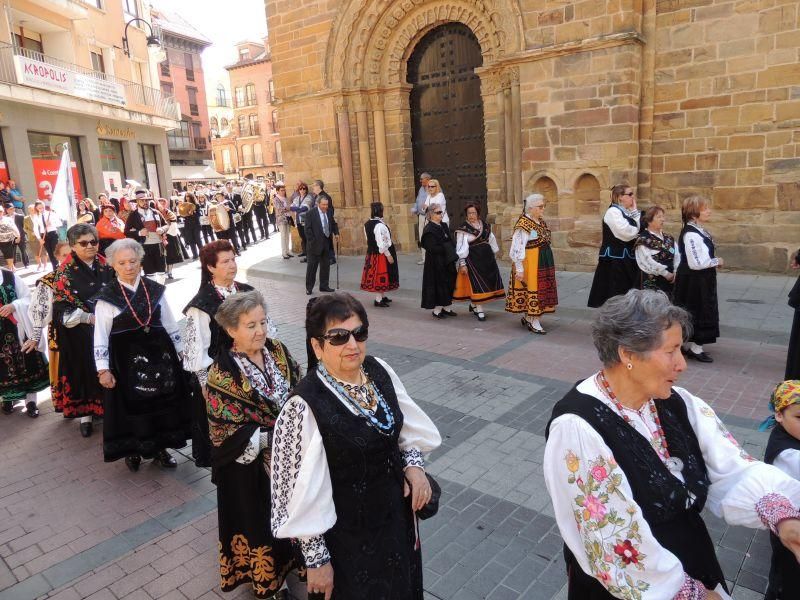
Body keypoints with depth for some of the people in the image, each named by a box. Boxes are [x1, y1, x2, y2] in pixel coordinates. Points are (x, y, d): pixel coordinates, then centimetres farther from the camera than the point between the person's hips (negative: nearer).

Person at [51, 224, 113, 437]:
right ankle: (85, 414, 20)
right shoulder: (65, 271, -8)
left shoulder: (105, 265, 3)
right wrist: (89, 318, -18)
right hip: (80, 333, -3)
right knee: (84, 369, 6)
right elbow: (61, 307, -10)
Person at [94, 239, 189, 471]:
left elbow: (170, 324, 9)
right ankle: (132, 451, 29)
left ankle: (160, 448, 29)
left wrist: (182, 353, 10)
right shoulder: (106, 297, -7)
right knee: (131, 404, 8)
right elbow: (101, 335, -5)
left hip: (159, 354, 3)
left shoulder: (155, 290, 2)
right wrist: (103, 369, -10)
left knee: (162, 402, 11)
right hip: (126, 359, -3)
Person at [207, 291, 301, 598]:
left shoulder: (278, 351, -6)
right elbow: (229, 433, -19)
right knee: (259, 519, 15)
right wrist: (273, 437, -22)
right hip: (250, 465, -4)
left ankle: (289, 558, 46)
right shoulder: (223, 374, -20)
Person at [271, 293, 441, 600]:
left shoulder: (380, 371, -10)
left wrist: (414, 464, -11)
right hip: (348, 534, -5)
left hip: (397, 512, 6)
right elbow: (303, 492, -21)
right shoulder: (305, 406, -29)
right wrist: (316, 558, -14)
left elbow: (408, 426, 5)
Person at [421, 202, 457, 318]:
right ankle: (437, 310, 9)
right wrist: (446, 249, -16)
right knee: (438, 284, -2)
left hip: (447, 261, 8)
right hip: (436, 263, -8)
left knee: (449, 283, 11)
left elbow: (450, 241, 15)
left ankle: (447, 307, 21)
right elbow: (432, 248, -21)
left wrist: (452, 250, -2)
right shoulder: (429, 230, -14)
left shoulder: (444, 226, 11)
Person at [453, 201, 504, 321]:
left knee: (488, 280, 10)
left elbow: (491, 239, 18)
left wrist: (494, 253, 21)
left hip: (487, 257, 6)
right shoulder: (463, 228, -9)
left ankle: (473, 304, 28)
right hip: (472, 259, -6)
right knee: (477, 283, -4)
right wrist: (462, 263, -14)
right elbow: (461, 247, -11)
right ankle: (479, 310, 5)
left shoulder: (485, 225, 7)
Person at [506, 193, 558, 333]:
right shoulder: (523, 224, -16)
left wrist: (548, 262, 19)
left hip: (543, 260, 9)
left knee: (542, 287, 12)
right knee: (533, 287, -4)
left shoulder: (540, 221, 11)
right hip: (530, 261, -9)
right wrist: (519, 268, -22)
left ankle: (527, 317, 24)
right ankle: (534, 322, 3)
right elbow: (517, 247, -20)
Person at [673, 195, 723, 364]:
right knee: (698, 312, 0)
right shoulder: (691, 234, -23)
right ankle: (695, 348, 11)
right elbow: (696, 263, -25)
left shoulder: (697, 230, 9)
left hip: (700, 280, 10)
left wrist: (713, 261, 7)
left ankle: (688, 345, 27)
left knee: (696, 313, 16)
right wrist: (716, 262, -13)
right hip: (694, 281, -10)